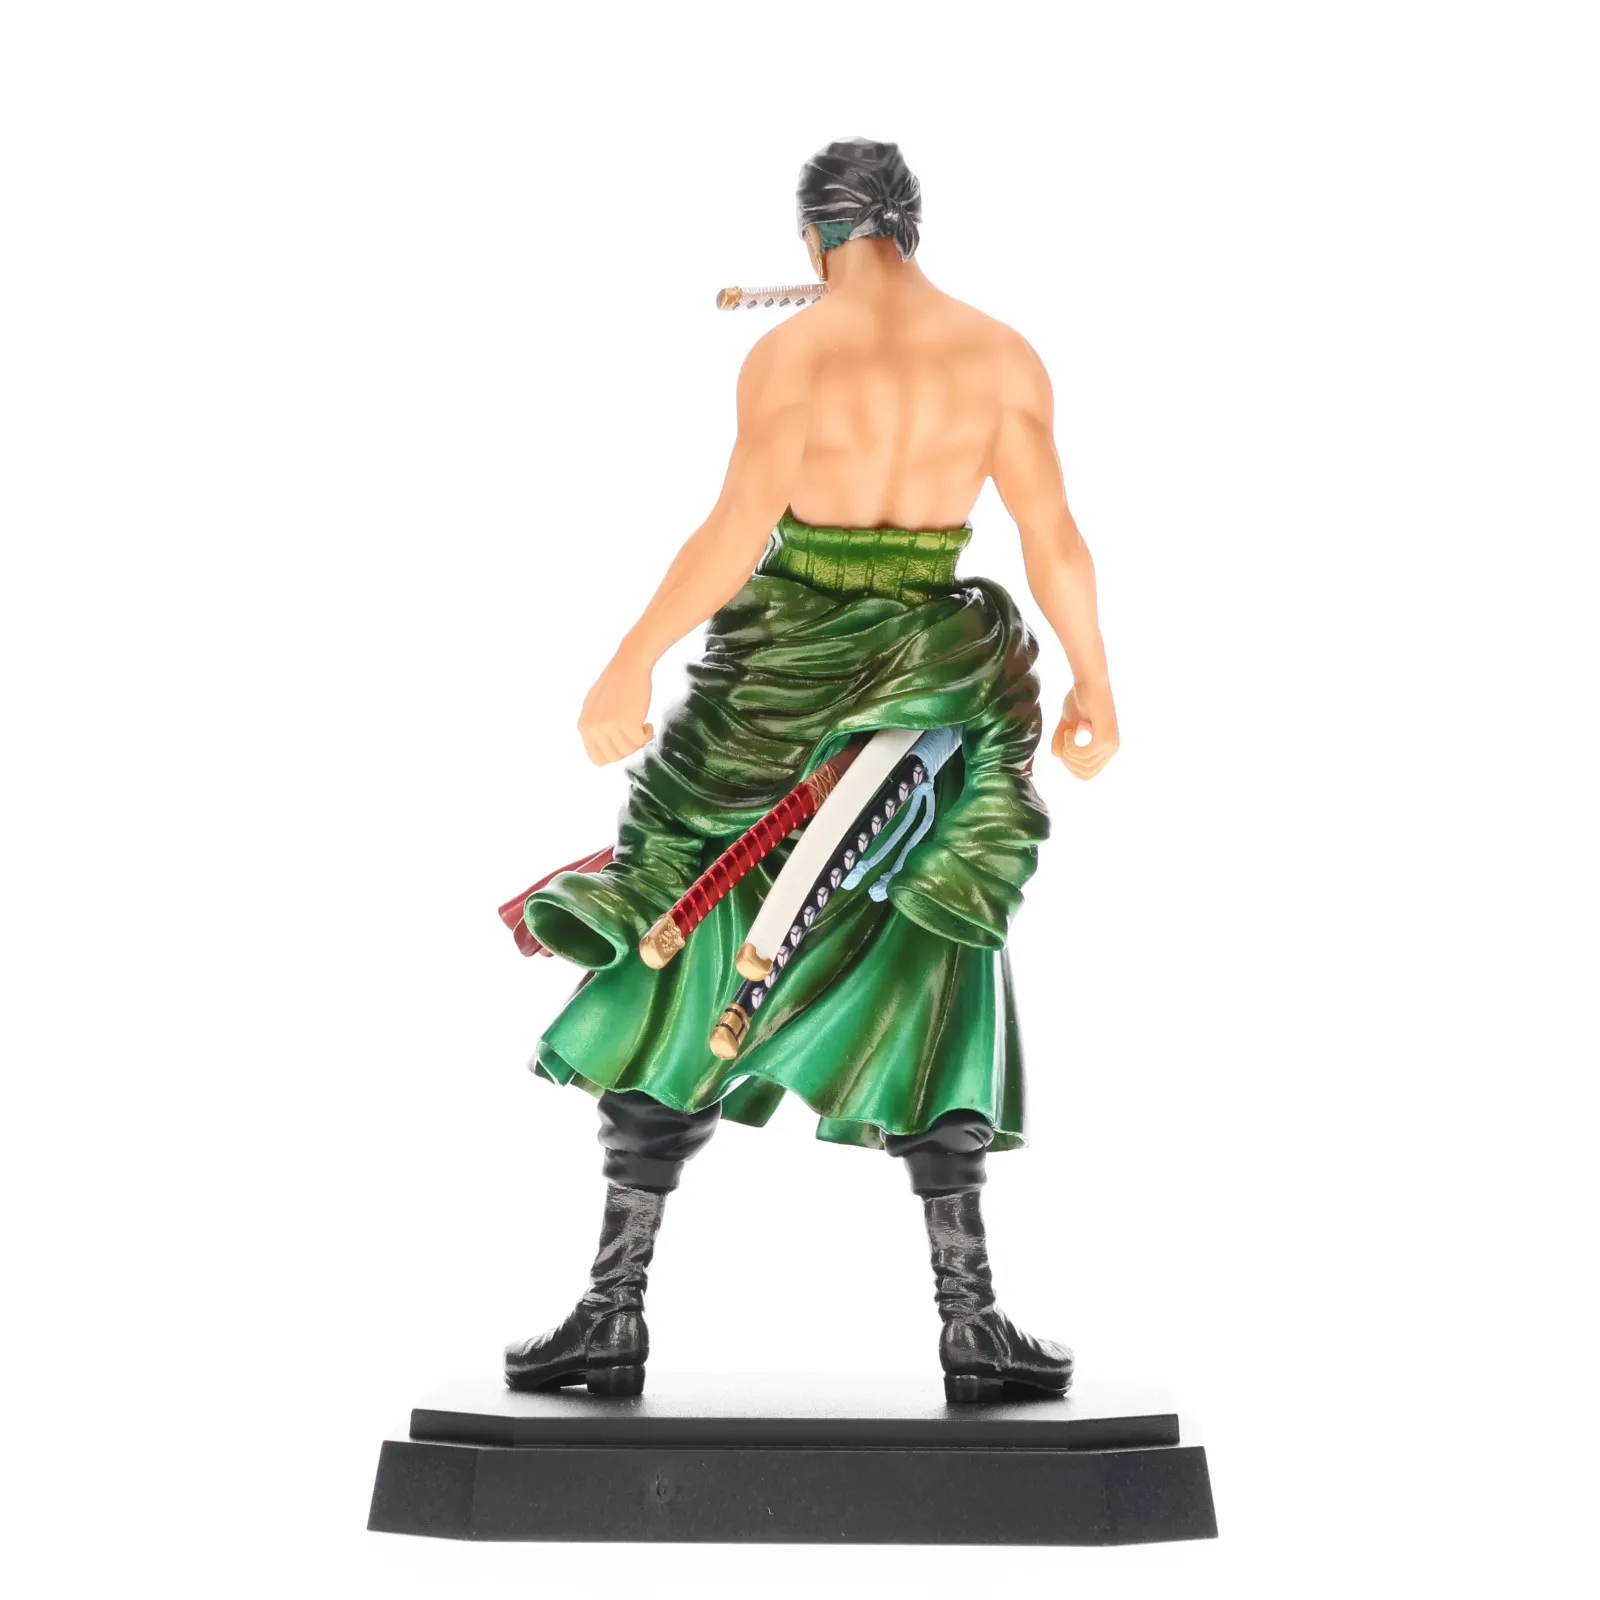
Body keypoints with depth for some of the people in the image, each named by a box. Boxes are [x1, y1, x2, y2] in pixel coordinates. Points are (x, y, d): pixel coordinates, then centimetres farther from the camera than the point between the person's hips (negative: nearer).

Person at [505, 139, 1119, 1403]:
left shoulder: (791, 355, -7)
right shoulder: (1002, 356, 2)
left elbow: (738, 529, -16)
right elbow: (1054, 537, 1)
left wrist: (628, 669, -12)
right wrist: (1095, 685, 11)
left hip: (784, 681, -2)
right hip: (944, 684, 3)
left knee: (680, 981, 7)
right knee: (929, 991, 12)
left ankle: (615, 1316, 10)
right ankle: (972, 1326, 12)